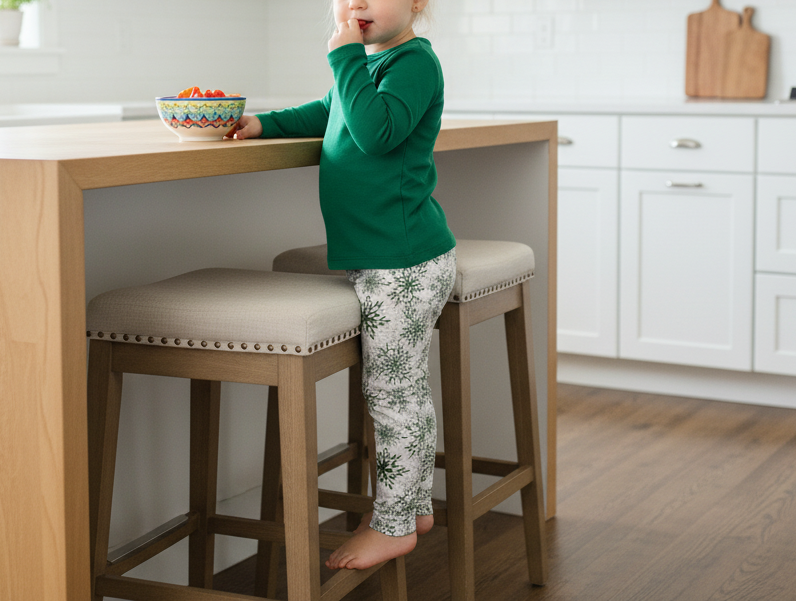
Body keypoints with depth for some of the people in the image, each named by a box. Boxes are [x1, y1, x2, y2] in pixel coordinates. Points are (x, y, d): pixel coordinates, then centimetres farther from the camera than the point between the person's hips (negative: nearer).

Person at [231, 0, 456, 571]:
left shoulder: (415, 60, -15)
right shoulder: (367, 62, 13)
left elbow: (377, 131, -31)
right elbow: (328, 114, 31)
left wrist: (346, 55, -25)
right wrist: (266, 124, 20)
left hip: (402, 266, -10)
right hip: (385, 260, 10)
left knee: (394, 392, 0)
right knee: (407, 388, 18)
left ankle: (394, 524, 12)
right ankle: (415, 504, 32)